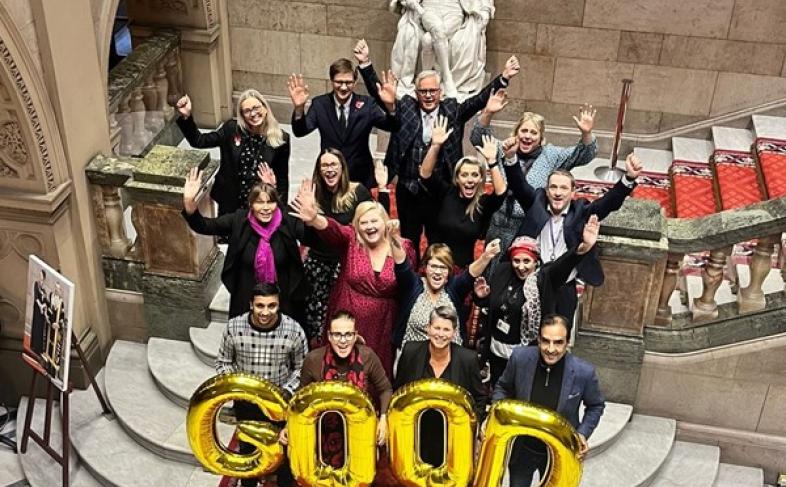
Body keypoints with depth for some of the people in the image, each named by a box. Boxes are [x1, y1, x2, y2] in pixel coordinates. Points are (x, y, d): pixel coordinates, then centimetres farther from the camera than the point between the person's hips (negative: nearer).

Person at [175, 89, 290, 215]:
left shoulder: (281, 139, -10)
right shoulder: (231, 129, -7)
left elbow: (282, 178, -2)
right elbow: (198, 141, -6)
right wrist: (186, 116, -21)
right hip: (230, 203, 1)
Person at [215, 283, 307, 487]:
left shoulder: (294, 330, -22)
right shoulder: (234, 327, -20)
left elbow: (301, 368, -7)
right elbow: (223, 363, -4)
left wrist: (287, 391, -20)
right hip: (246, 402, 1)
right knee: (247, 447, 26)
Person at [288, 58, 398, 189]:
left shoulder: (367, 104, -5)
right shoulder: (320, 104, -4)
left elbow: (391, 127, -17)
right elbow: (300, 132, -13)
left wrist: (390, 106, -38)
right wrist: (299, 108, -33)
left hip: (361, 178, 0)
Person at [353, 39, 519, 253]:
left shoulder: (453, 110, 2)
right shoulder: (405, 107, 2)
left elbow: (480, 99, -4)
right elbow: (377, 92, -1)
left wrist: (504, 78, -16)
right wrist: (365, 63, -12)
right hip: (408, 191, 1)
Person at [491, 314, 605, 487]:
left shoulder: (583, 372, -23)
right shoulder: (520, 357, -20)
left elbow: (596, 406, -2)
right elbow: (503, 388, 1)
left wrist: (583, 434, -15)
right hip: (522, 449, 1)